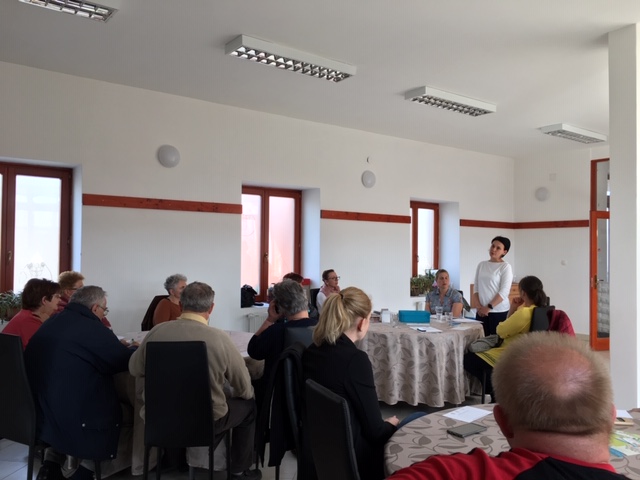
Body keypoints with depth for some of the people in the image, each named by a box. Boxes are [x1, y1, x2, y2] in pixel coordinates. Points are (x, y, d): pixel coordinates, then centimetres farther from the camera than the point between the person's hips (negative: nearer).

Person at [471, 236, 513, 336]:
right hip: (481, 311, 5)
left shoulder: (505, 267, -5)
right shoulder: (481, 265, 10)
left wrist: (489, 307, -13)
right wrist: (478, 306, -2)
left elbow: (504, 292, -11)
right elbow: (476, 288, 10)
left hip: (499, 311, -4)